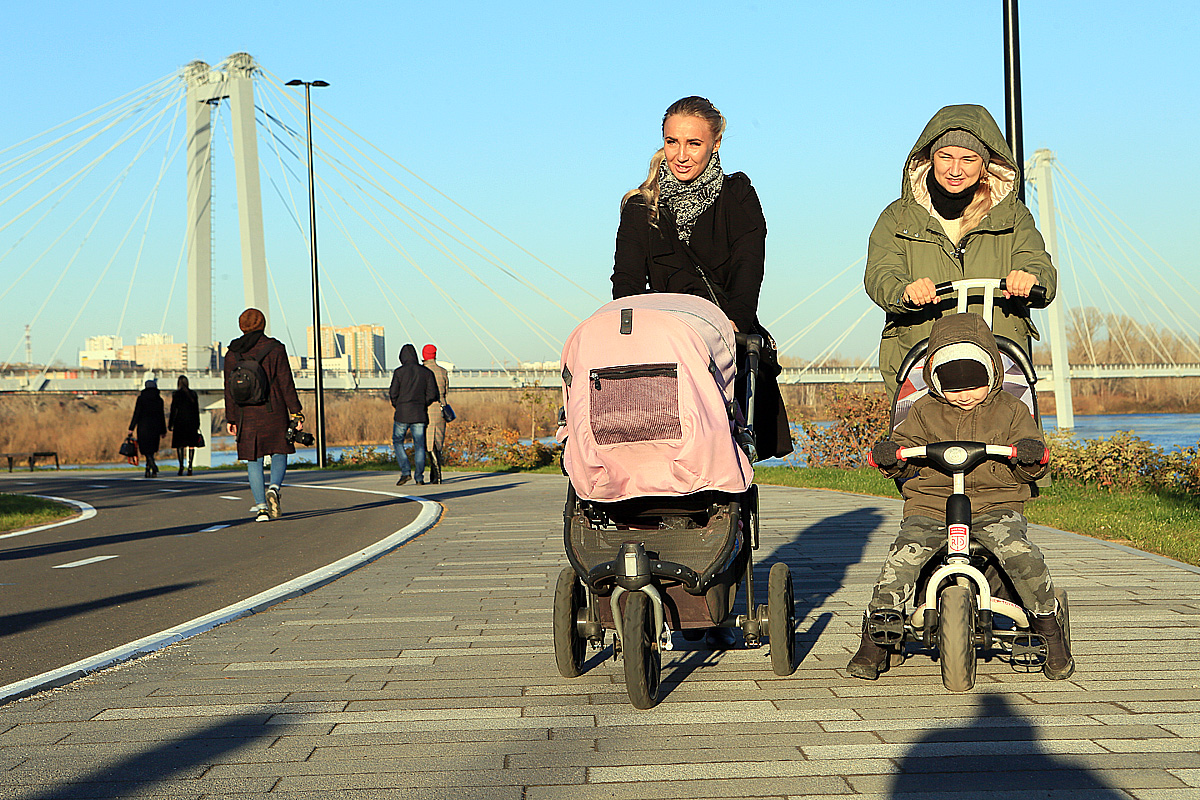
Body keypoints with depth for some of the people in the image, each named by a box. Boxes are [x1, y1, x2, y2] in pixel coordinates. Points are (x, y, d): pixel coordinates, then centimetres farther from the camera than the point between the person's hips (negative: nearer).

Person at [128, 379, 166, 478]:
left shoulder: (141, 398, -4)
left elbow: (136, 414, -7)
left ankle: (154, 468, -22)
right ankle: (148, 470, 10)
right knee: (151, 450, 13)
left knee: (147, 450, -2)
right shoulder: (159, 399, 5)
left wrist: (131, 429, -3)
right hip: (155, 427, 3)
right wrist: (163, 431, 13)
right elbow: (161, 416, 7)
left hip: (143, 427, -3)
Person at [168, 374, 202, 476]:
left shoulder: (176, 394, -4)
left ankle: (181, 465, -10)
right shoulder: (193, 394, 6)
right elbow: (197, 410, 9)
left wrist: (170, 424, 1)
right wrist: (197, 425, 15)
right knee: (191, 445, 4)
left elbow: (173, 410, -5)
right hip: (191, 422, 3)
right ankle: (190, 466, -3)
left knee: (179, 445, 3)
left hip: (180, 422, -3)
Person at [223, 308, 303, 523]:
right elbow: (286, 383, -6)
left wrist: (231, 418, 11)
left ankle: (261, 506, -1)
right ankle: (274, 487, -13)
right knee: (279, 453, 13)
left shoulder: (232, 354, 4)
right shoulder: (275, 348, -3)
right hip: (274, 412, -1)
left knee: (253, 460, 7)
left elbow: (229, 389, 5)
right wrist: (296, 412, -3)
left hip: (246, 415, 2)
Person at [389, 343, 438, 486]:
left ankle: (405, 471, -2)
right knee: (419, 445, 5)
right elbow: (432, 394, 1)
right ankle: (419, 477, 1)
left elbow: (393, 393, -6)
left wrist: (398, 406, 11)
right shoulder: (426, 372, 5)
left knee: (397, 442, 12)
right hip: (420, 414, 3)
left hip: (402, 414, -2)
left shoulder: (399, 372, -4)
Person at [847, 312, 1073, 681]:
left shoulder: (1010, 411, 7)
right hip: (930, 503, 1)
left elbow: (1028, 470, 4)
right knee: (903, 558, -22)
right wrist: (890, 456, -14)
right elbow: (907, 445, 10)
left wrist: (1033, 456, -21)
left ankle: (1051, 635, -7)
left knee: (1021, 554, -28)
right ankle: (874, 641, -7)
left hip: (995, 504, -1)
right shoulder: (925, 412, 10)